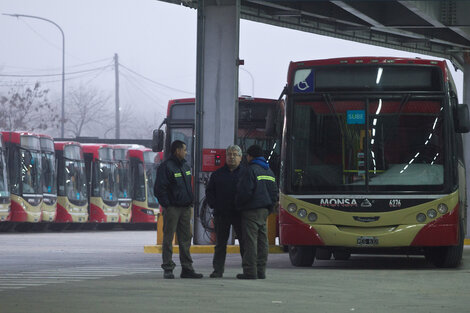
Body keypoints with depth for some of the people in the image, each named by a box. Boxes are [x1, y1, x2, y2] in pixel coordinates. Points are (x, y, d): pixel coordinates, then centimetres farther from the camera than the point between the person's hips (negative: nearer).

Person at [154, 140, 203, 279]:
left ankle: (187, 269, 12)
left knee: (186, 239, 8)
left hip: (185, 209, 8)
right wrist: (167, 205, -15)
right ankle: (168, 269, 0)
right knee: (168, 239, -2)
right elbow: (159, 189, -13)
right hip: (172, 209, -8)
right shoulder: (166, 167, -10)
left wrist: (190, 202, 15)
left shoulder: (185, 167, 15)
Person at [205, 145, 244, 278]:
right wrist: (214, 205, 0)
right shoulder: (218, 174, 12)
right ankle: (218, 269, 10)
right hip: (221, 214, 2)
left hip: (239, 214, -2)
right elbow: (209, 191, 14)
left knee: (244, 242, -2)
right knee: (220, 242, 5)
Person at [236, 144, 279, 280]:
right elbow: (275, 192, 18)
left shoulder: (251, 170, -11)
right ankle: (261, 271, 11)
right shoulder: (269, 171, 16)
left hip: (252, 210, -8)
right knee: (262, 240, 10)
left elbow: (245, 192, -16)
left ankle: (250, 271, -10)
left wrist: (238, 203, 1)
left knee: (250, 241, -8)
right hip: (265, 211, 8)